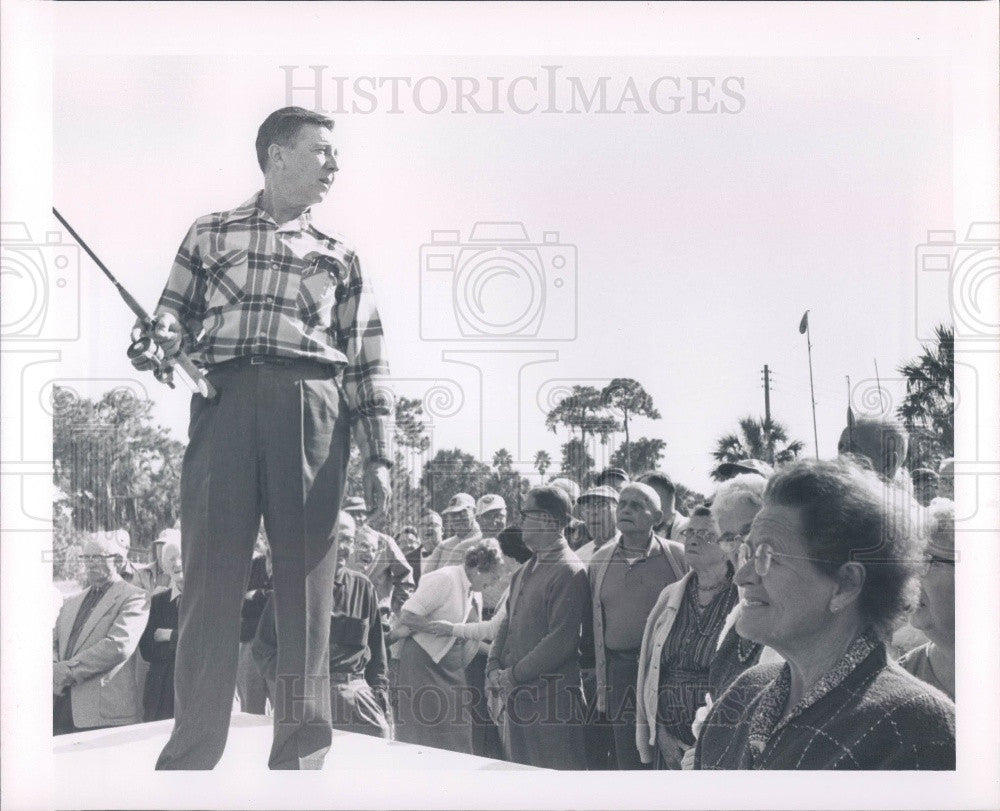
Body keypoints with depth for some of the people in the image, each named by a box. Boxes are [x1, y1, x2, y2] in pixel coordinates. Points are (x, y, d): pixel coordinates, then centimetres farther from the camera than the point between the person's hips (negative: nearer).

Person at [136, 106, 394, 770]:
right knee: (211, 572, -5)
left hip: (312, 407, 1)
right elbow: (173, 321, 18)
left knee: (306, 579, -3)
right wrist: (159, 342, -6)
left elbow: (369, 363, 13)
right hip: (224, 398, -1)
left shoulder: (340, 255, 20)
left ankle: (301, 755, 2)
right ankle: (192, 753, -2)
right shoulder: (211, 234, 19)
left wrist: (377, 455, 4)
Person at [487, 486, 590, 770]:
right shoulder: (523, 572, 16)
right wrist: (494, 669, 2)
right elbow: (507, 624, 18)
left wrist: (513, 675, -15)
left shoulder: (569, 572, -13)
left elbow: (561, 640, -19)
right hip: (516, 697, 9)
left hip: (552, 696, -9)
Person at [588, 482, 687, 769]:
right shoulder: (600, 560, 9)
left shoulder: (678, 556, 0)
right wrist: (601, 685, 9)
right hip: (620, 668, 3)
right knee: (628, 759, 7)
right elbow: (594, 626, 12)